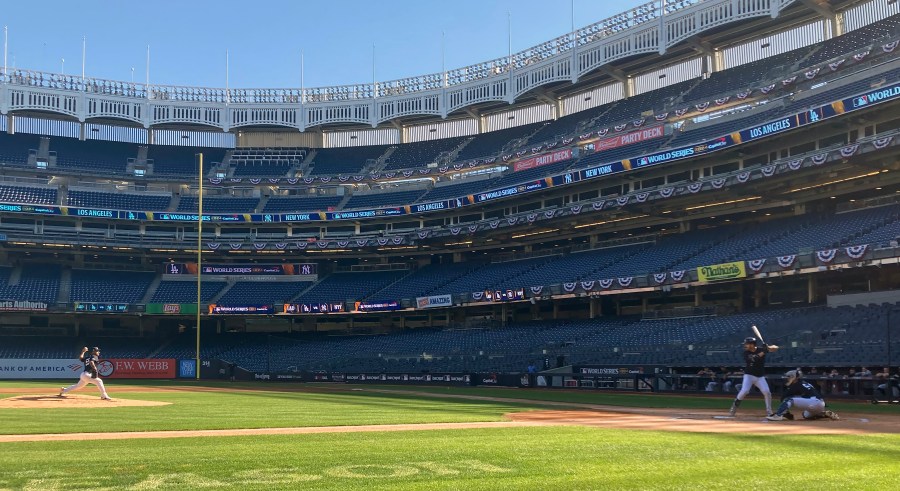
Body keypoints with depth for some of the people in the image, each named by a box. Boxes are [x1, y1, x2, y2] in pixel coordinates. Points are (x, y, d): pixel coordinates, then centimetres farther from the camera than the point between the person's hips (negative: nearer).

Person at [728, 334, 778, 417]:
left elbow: (776, 348, -11)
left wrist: (768, 347, -31)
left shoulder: (761, 349, -6)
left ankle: (769, 411, 7)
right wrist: (763, 352, -34)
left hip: (760, 377, 2)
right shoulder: (746, 352, -9)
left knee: (767, 392, -10)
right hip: (749, 375, -2)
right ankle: (733, 408, -6)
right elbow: (754, 358, -27)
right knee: (744, 391, -18)